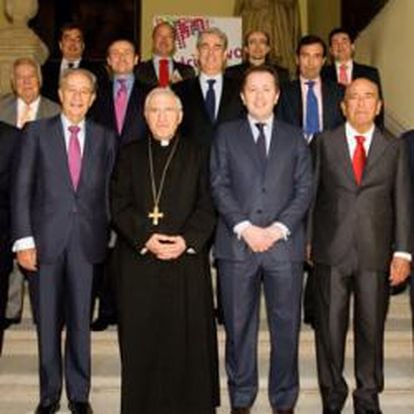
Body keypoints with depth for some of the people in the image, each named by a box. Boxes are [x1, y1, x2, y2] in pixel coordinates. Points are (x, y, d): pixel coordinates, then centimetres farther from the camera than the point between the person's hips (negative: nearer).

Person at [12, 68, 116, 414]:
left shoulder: (105, 138, 8)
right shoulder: (37, 132, 4)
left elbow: (110, 191, 8)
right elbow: (22, 188, 0)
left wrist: (108, 237, 1)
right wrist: (24, 239, -7)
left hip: (87, 240, 1)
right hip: (47, 238, -1)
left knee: (81, 321, 7)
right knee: (48, 322, 7)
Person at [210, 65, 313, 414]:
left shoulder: (295, 138, 14)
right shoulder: (226, 134, 12)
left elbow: (304, 189, 6)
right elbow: (219, 186, 2)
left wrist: (277, 228, -8)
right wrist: (244, 227, -10)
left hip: (284, 243, 1)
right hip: (237, 244, 0)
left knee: (286, 326, 3)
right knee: (239, 326, 5)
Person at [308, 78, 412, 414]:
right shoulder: (325, 143, 7)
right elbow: (311, 193, 6)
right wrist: (307, 239, 1)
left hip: (375, 254, 1)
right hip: (331, 250, 0)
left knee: (371, 327, 8)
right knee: (330, 326, 6)